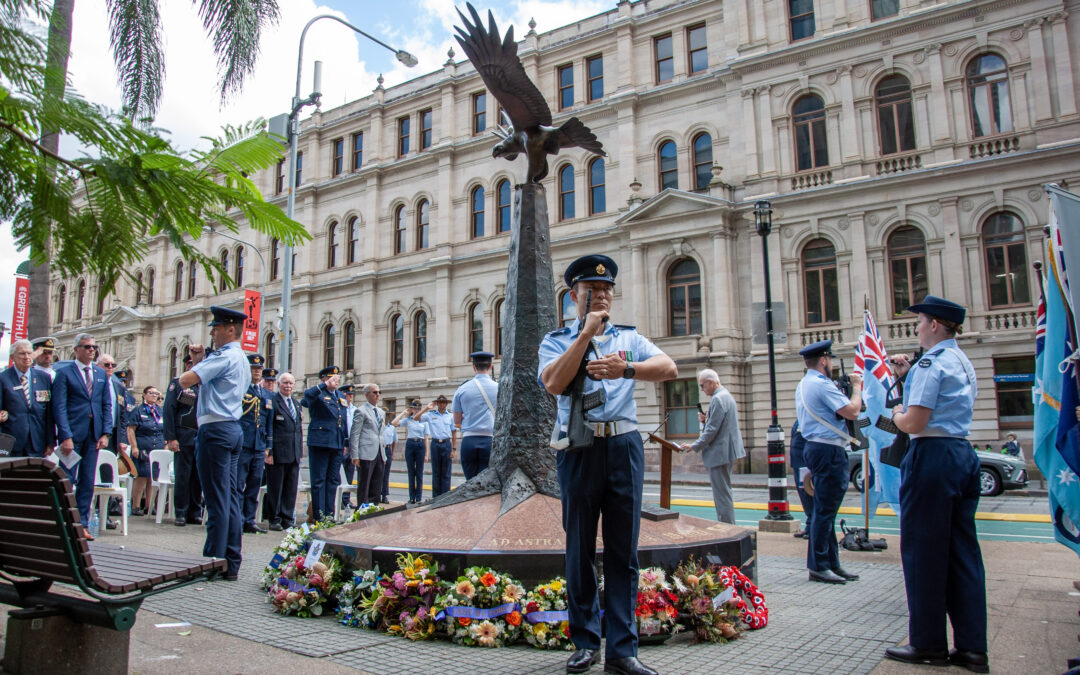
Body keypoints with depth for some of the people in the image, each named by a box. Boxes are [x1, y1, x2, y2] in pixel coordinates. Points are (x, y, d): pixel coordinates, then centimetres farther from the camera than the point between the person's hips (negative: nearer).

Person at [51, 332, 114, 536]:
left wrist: (106, 433, 2)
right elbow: (59, 407, -6)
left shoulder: (101, 374, 15)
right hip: (72, 434, -4)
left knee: (88, 481, 6)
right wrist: (66, 436, -14)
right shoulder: (64, 373, 1)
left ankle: (82, 524, 13)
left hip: (94, 435, 4)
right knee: (67, 480, -1)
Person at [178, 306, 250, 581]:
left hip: (215, 429, -10)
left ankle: (214, 561, 0)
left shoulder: (223, 357, -11)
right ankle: (231, 564, 13)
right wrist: (198, 361, 12)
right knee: (231, 498, 9)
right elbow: (206, 382, 25)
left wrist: (194, 364, 2)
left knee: (217, 499, -6)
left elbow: (185, 381, -18)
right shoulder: (241, 359, 19)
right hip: (233, 429, 10)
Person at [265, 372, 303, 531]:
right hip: (278, 452, -7)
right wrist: (268, 451, -14)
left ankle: (287, 519, 17)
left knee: (291, 488, 9)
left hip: (294, 454, 7)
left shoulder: (296, 404, 17)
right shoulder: (272, 402, -6)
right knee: (275, 488, 2)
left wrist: (300, 451, 15)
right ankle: (274, 520, 13)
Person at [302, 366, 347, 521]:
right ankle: (318, 515, 2)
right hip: (319, 443, -7)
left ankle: (330, 514, 18)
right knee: (318, 481, -2)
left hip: (337, 444, 7)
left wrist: (345, 441, 18)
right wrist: (326, 384, -31)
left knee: (333, 480, 11)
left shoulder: (341, 397, 17)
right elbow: (308, 395, -29)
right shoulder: (318, 394, -4)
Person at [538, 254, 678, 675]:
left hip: (624, 446, 2)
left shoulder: (629, 338, 14)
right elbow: (553, 383, -12)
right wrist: (587, 333, -11)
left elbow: (669, 368, -3)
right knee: (580, 548, 7)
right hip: (579, 448, -1)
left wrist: (626, 368, -20)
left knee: (623, 550, 4)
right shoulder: (557, 340, 8)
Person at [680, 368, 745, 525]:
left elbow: (712, 430, -20)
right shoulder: (726, 395, 15)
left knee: (722, 494, -5)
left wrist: (694, 446, -13)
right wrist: (706, 419, 5)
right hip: (727, 451, 11)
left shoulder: (717, 399, -18)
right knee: (723, 493, 17)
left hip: (720, 453, -11)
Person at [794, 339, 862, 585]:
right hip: (829, 451, -11)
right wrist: (856, 387, -4)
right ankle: (818, 567, -1)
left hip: (816, 448, 11)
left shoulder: (803, 385, 17)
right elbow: (852, 411, -19)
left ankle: (831, 563, 21)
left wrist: (838, 390, 17)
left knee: (826, 509, 14)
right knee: (825, 510, -6)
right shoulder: (822, 385, -15)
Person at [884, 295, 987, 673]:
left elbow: (915, 422, -19)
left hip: (933, 457, -9)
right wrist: (908, 375, 26)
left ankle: (928, 644, 10)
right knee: (962, 550, 10)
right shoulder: (962, 362, 17)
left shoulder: (931, 362, -13)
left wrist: (896, 415, 2)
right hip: (964, 456, 9)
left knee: (923, 551, 0)